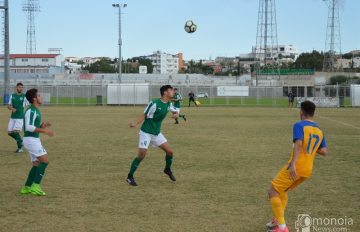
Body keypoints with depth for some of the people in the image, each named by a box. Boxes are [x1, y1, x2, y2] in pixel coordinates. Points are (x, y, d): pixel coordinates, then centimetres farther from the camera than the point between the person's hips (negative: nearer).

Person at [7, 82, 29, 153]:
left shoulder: (24, 97, -3)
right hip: (13, 117, 5)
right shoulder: (12, 96, 9)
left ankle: (20, 147, 1)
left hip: (21, 117, -5)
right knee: (10, 132, 2)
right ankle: (20, 141, 27)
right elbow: (8, 106, 12)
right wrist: (12, 108, -10)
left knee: (15, 131, -17)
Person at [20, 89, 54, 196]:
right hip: (31, 140, -10)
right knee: (45, 160, -14)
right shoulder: (31, 111, -14)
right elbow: (28, 127, -24)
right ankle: (35, 186, -14)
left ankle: (27, 187, 14)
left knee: (37, 164, 11)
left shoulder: (35, 111, 17)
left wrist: (42, 126, 6)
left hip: (34, 140, 10)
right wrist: (44, 131, -24)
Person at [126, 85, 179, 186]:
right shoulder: (154, 103, -20)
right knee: (141, 155, -14)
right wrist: (135, 123, -31)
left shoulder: (169, 104, 2)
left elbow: (175, 111, 18)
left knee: (170, 151, 5)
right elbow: (144, 115, -15)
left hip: (156, 133, 7)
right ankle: (130, 177, -2)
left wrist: (176, 114, -7)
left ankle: (168, 169, 33)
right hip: (146, 133, -7)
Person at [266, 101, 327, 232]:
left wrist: (293, 164, -32)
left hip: (296, 167, -8)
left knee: (273, 192, 0)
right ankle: (278, 221, 21)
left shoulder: (299, 125, -7)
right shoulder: (319, 131, 14)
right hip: (308, 171, 8)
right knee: (282, 190, 27)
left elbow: (298, 144, -23)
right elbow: (324, 152, 10)